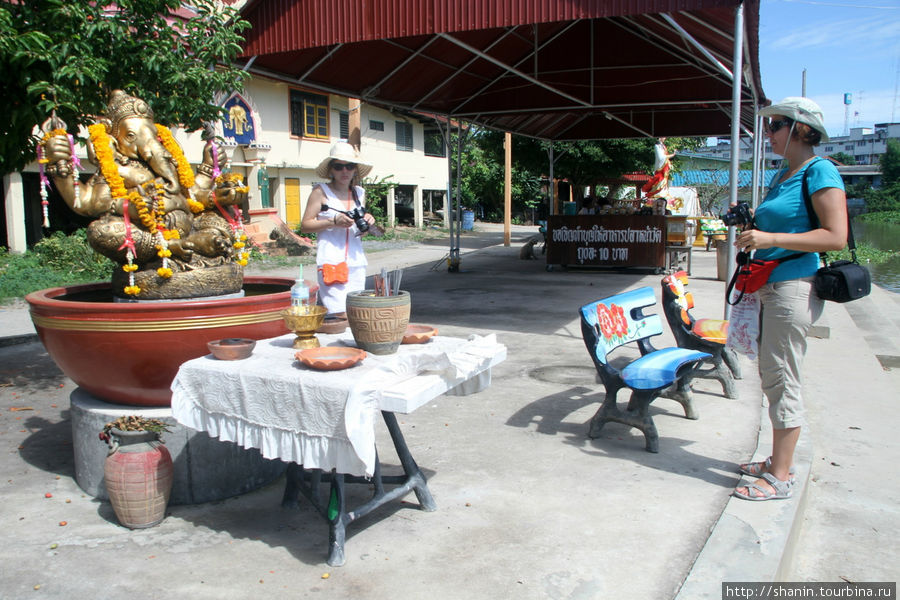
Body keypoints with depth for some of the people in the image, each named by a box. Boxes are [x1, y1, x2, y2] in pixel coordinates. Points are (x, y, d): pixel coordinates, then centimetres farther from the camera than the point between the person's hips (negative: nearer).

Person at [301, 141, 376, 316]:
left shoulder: (359, 193, 16)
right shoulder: (321, 191, 0)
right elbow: (305, 225, -3)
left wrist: (367, 222, 2)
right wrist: (333, 221, -15)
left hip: (356, 261, 6)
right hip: (331, 261, -6)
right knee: (339, 314, -14)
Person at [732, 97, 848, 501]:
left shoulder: (820, 172, -11)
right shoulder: (783, 175, 15)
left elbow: (836, 237, -19)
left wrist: (772, 238, -23)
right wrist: (753, 227, 10)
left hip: (795, 286, -10)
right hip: (772, 285, 10)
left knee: (781, 380, -4)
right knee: (772, 376, 15)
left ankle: (780, 478, 6)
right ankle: (778, 462, 27)